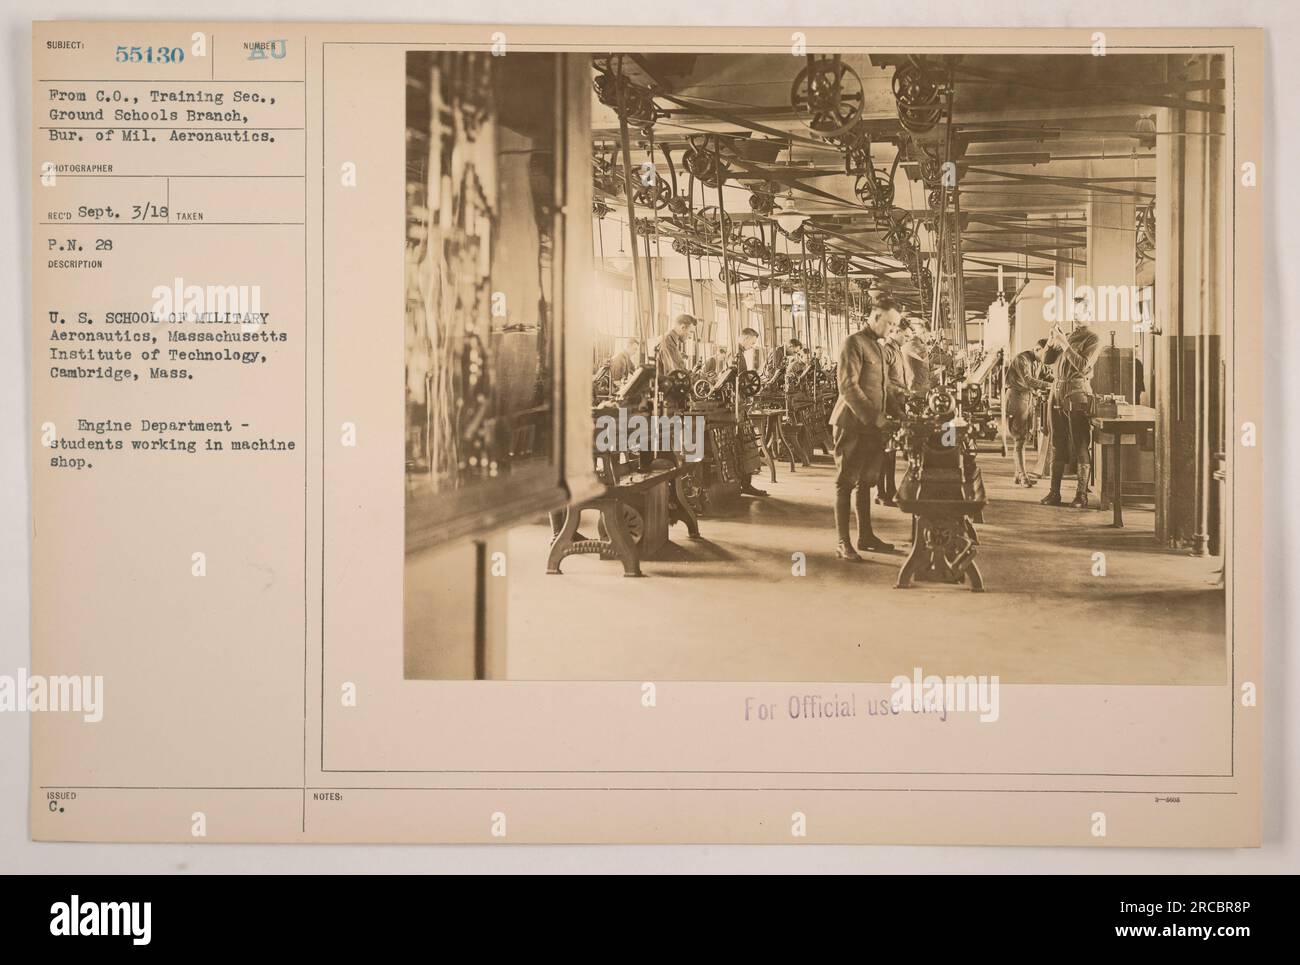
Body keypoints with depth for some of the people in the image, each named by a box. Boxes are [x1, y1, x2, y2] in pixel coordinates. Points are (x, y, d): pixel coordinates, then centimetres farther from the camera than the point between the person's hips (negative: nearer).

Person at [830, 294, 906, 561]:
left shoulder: (879, 347, 17)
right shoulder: (854, 343, -11)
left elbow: (888, 383, 20)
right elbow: (848, 386, -19)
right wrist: (873, 416, -20)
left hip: (872, 427, 8)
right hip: (852, 425, -8)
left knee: (866, 481, 14)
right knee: (846, 483, -3)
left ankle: (866, 535, 23)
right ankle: (842, 543, 1)